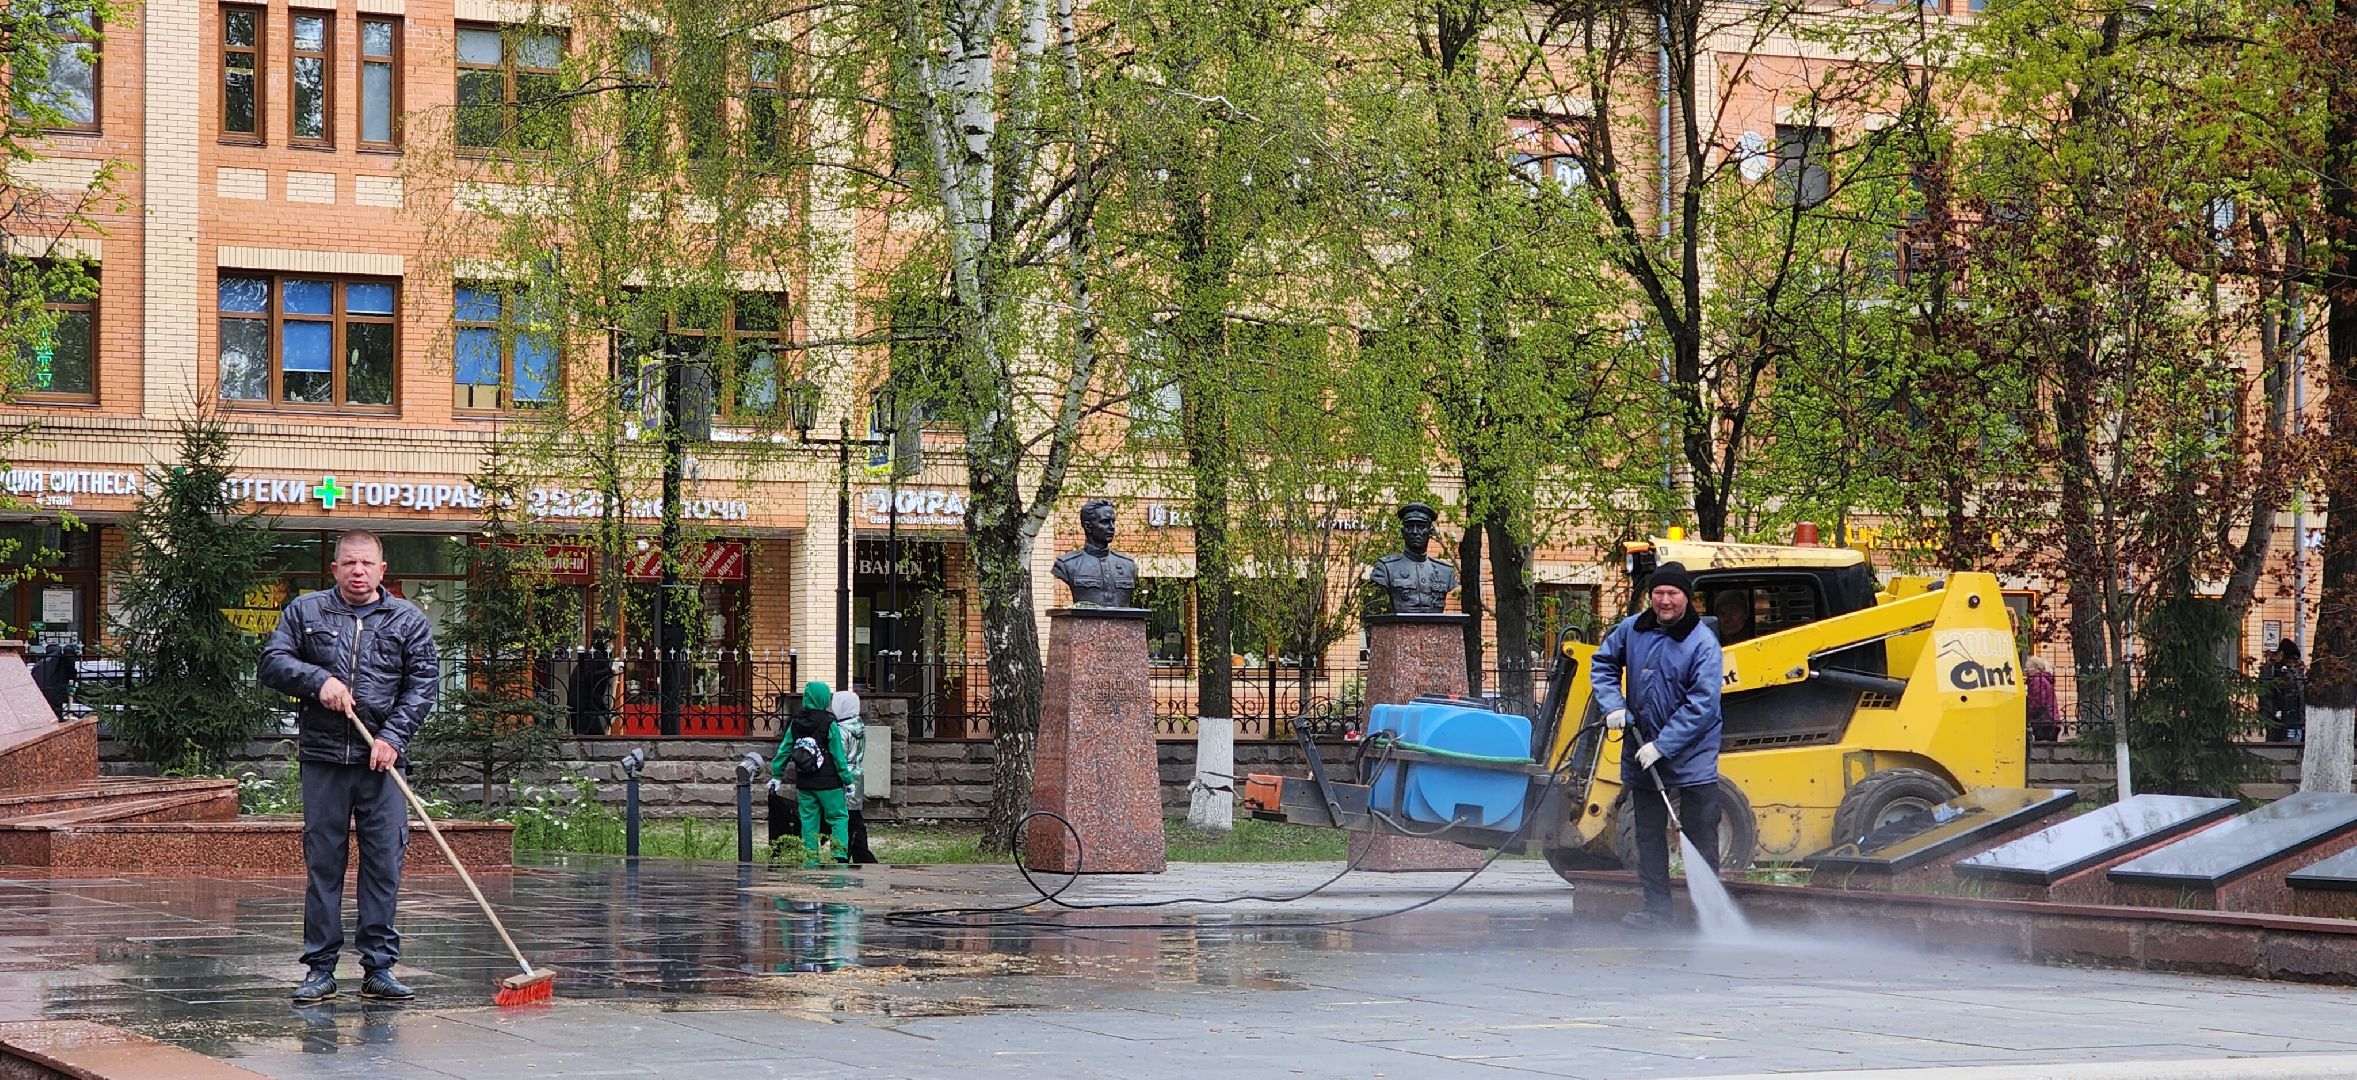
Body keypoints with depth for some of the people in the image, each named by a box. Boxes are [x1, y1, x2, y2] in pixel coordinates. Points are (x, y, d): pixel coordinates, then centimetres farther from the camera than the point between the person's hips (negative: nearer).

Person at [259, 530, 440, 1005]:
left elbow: (424, 682, 3)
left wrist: (393, 736, -8)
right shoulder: (304, 611, 10)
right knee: (322, 863, 3)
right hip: (322, 757, 0)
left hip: (382, 759, 0)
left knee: (384, 863, -1)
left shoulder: (409, 620, 8)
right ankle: (320, 969, 8)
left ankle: (379, 968, 5)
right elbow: (273, 662, 5)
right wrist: (318, 679, -12)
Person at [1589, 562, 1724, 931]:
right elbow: (1603, 663, 16)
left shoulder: (1703, 643, -15)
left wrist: (1661, 746, -22)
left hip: (1693, 758, -5)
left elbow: (1701, 705, -19)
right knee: (1648, 835, 11)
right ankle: (1656, 910, 18)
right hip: (1641, 754, 5)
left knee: (1701, 837, -1)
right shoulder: (1632, 630, 0)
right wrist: (1613, 705, -2)